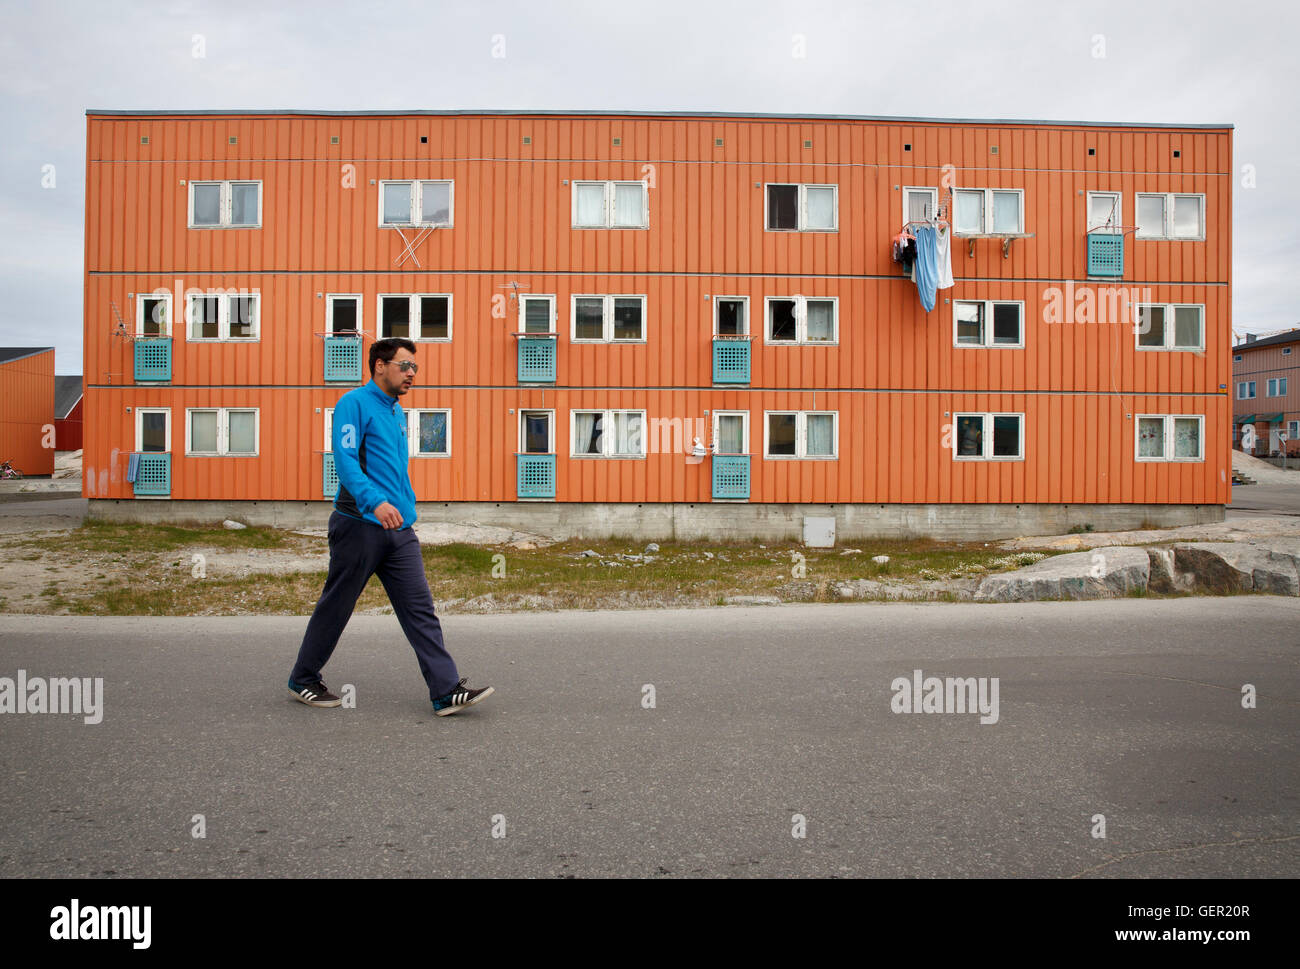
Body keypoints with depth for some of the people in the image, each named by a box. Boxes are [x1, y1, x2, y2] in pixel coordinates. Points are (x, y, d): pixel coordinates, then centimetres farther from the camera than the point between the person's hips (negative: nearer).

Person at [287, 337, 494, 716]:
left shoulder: (397, 413, 18)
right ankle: (303, 681, 27)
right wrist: (375, 501, -33)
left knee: (420, 609, 0)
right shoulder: (354, 403, -7)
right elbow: (345, 458, -20)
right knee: (335, 607, 7)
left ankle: (447, 691, -1)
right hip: (359, 525, -7)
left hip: (399, 530, 7)